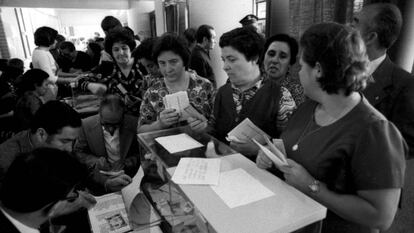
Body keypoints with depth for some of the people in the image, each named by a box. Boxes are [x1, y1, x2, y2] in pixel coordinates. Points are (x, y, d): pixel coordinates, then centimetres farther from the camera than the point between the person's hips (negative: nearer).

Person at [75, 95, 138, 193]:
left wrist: (126, 163, -17)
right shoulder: (87, 125, -9)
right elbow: (78, 152, 5)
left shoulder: (134, 124, -13)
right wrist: (95, 161, -13)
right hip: (100, 178, 1)